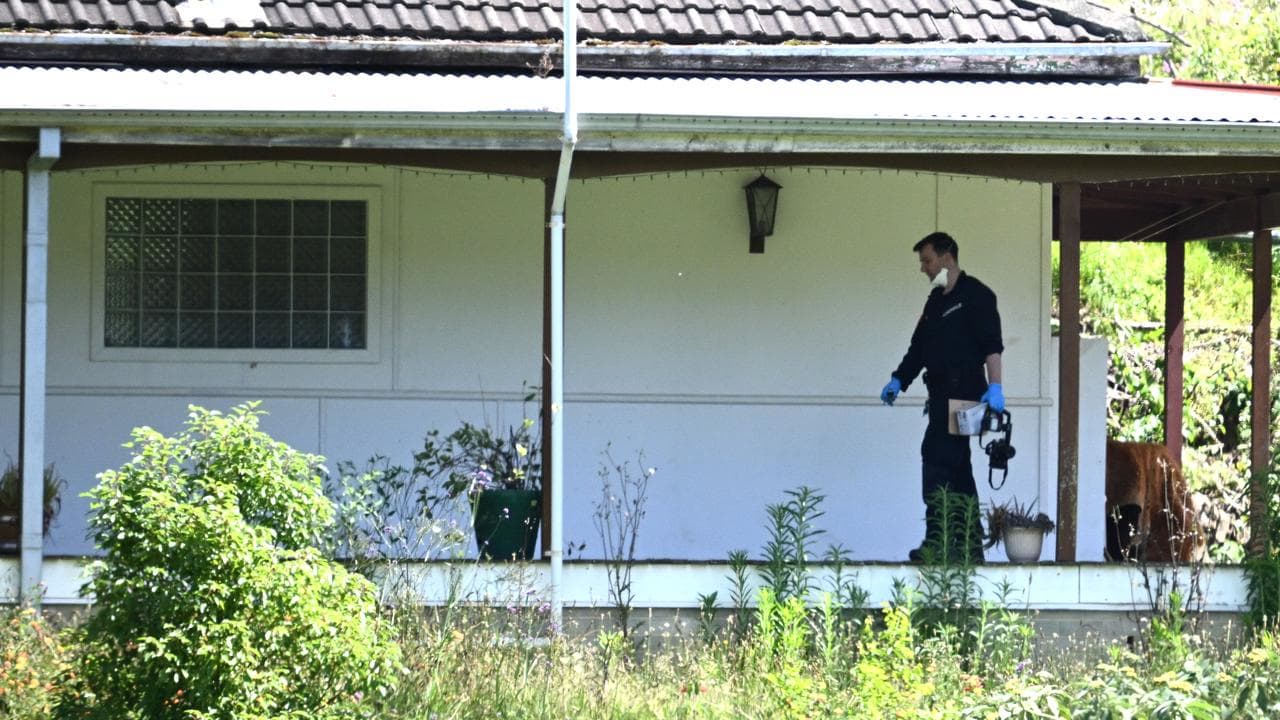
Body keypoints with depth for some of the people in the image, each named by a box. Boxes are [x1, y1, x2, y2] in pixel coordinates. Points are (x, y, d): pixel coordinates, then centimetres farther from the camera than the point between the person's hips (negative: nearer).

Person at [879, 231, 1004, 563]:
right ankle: (969, 546, 12)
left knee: (937, 458, -17)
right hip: (942, 395, 9)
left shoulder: (975, 295, -6)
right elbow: (919, 347, 25)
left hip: (963, 392, -9)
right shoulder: (936, 301, 21)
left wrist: (994, 387, -23)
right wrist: (899, 380, 14)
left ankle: (937, 541, -19)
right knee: (956, 467, 9)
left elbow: (992, 345, -14)